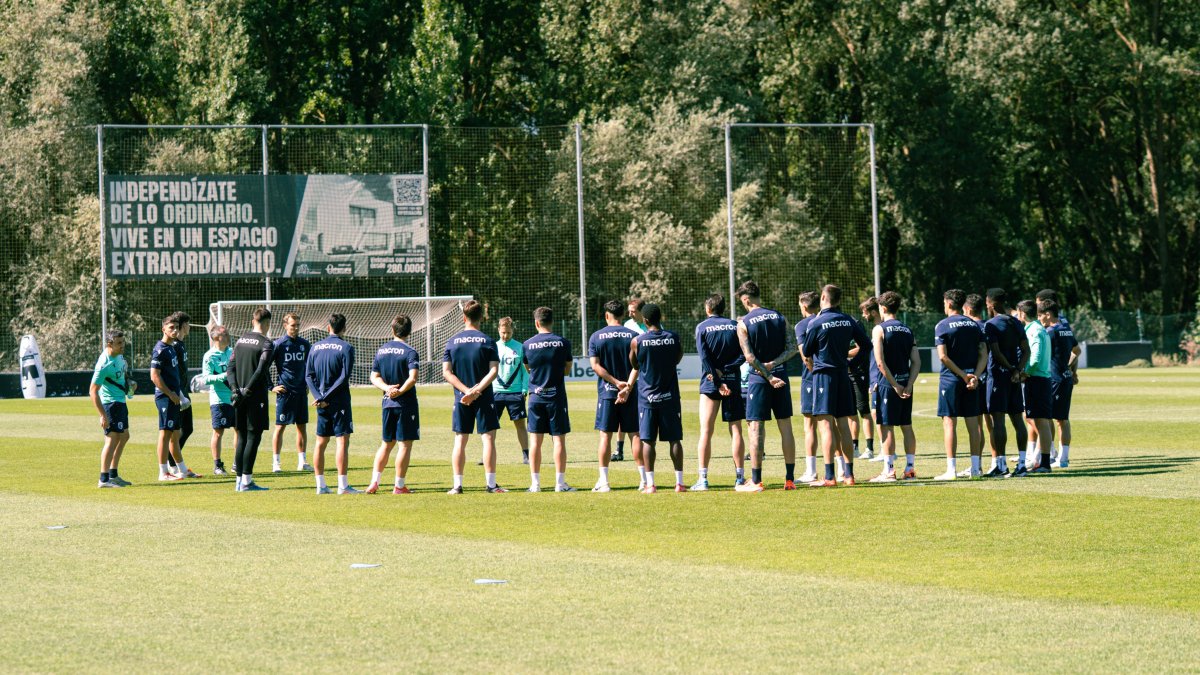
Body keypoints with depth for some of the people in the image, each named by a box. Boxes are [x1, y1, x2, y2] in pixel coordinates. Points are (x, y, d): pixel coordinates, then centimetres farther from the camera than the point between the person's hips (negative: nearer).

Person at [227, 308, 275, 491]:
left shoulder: (241, 340, 11)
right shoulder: (266, 343, -8)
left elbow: (231, 367, 6)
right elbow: (261, 371, -18)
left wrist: (235, 389, -2)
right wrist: (247, 391, -14)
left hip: (240, 396, 6)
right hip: (257, 397, -6)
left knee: (242, 437, 11)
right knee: (253, 437, -3)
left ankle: (239, 479, 12)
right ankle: (246, 481, -6)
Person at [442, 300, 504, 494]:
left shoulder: (452, 341, 2)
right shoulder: (487, 341, -3)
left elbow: (446, 372, -3)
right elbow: (494, 370, -12)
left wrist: (466, 390, -9)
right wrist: (477, 390, -15)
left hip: (461, 398, 2)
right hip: (484, 398, -2)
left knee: (460, 441, 6)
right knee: (488, 438, 1)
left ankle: (457, 485, 5)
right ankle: (491, 484, -2)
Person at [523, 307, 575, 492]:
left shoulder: (528, 344, -2)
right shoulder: (563, 343, -4)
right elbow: (567, 368, 7)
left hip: (536, 395, 1)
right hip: (556, 395, -1)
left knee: (535, 440, 5)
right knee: (559, 439, 2)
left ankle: (535, 483, 6)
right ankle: (560, 482, 0)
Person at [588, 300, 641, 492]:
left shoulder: (596, 337, 0)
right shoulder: (633, 336, 0)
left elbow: (595, 365, -8)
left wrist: (616, 382, -11)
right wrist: (628, 384, -4)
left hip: (606, 392, -1)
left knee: (605, 435, 2)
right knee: (635, 434, 5)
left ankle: (603, 481, -1)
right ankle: (643, 479, 4)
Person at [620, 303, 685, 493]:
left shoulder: (637, 342, -7)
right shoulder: (674, 339, -2)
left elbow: (635, 366, 7)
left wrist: (628, 386, 27)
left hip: (647, 398, -1)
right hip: (670, 397, 1)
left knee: (648, 441, 2)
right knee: (674, 440, 6)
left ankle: (650, 484, -1)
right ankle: (679, 482, 5)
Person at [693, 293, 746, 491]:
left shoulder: (702, 327, 0)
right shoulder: (735, 326, 6)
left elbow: (705, 358, -9)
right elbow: (744, 355, -4)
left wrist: (717, 381, -10)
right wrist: (725, 369, -8)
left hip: (710, 383, -2)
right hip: (733, 382, 2)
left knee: (705, 432, -1)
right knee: (736, 431, 7)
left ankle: (703, 478, -7)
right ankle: (740, 477, 7)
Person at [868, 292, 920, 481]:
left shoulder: (880, 329, -7)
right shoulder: (908, 331, 11)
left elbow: (880, 362, -15)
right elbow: (916, 362, 4)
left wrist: (895, 385, -12)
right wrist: (908, 385, -3)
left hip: (886, 384, -6)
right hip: (905, 383, 6)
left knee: (886, 426, -3)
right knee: (906, 426, 11)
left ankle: (889, 470, -5)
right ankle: (910, 469, 13)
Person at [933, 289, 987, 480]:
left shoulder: (943, 326, -6)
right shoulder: (974, 325, 10)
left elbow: (943, 356, -14)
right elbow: (983, 355, 2)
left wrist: (964, 375, -11)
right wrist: (975, 376, -7)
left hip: (950, 379, -5)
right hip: (971, 380, 5)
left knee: (949, 422, -3)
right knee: (972, 423, 8)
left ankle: (951, 469, -6)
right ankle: (976, 467, 9)